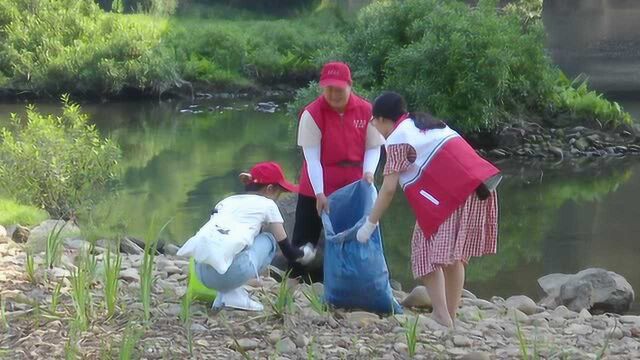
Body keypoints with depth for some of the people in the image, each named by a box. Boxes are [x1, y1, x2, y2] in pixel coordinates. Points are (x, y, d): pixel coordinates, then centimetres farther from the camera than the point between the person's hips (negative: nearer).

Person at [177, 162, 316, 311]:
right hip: (231, 272, -6)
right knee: (268, 239, 22)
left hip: (201, 272, 6)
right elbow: (287, 250, 18)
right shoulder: (266, 204, 15)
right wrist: (303, 254, 41)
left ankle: (227, 293, 12)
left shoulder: (226, 201, 29)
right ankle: (232, 295, 6)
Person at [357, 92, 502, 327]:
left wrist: (370, 224, 3)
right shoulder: (427, 125, 26)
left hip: (452, 194, -8)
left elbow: (389, 188, -4)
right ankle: (450, 316, 15)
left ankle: (441, 316, -10)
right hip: (478, 187, 8)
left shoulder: (397, 138, 1)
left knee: (428, 253, -2)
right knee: (454, 256, 13)